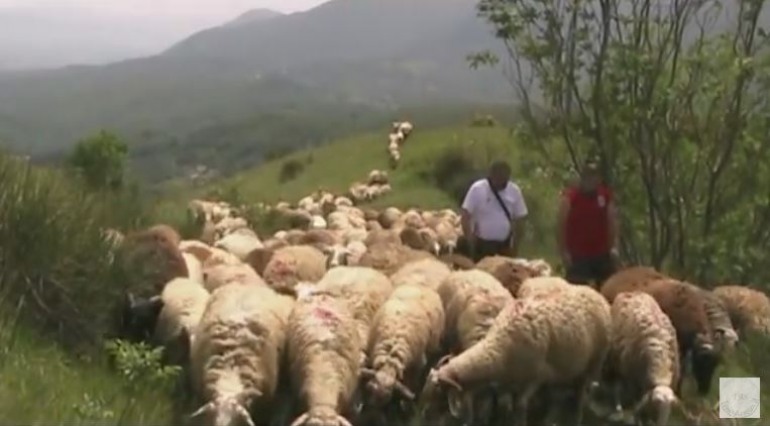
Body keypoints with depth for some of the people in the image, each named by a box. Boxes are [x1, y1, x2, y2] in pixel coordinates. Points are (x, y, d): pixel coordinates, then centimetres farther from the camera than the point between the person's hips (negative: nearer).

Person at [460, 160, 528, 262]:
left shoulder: (514, 191, 1)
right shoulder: (477, 189, -8)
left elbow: (519, 220, 7)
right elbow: (465, 217, -9)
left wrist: (516, 246, 6)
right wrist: (469, 241, -15)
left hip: (504, 246, 3)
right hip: (481, 245, -3)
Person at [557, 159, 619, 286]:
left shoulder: (606, 195, 6)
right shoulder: (570, 196, -5)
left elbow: (612, 222, 8)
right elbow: (562, 226, -6)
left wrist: (614, 247, -2)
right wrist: (564, 252, -11)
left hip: (602, 254, 4)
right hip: (578, 255, -4)